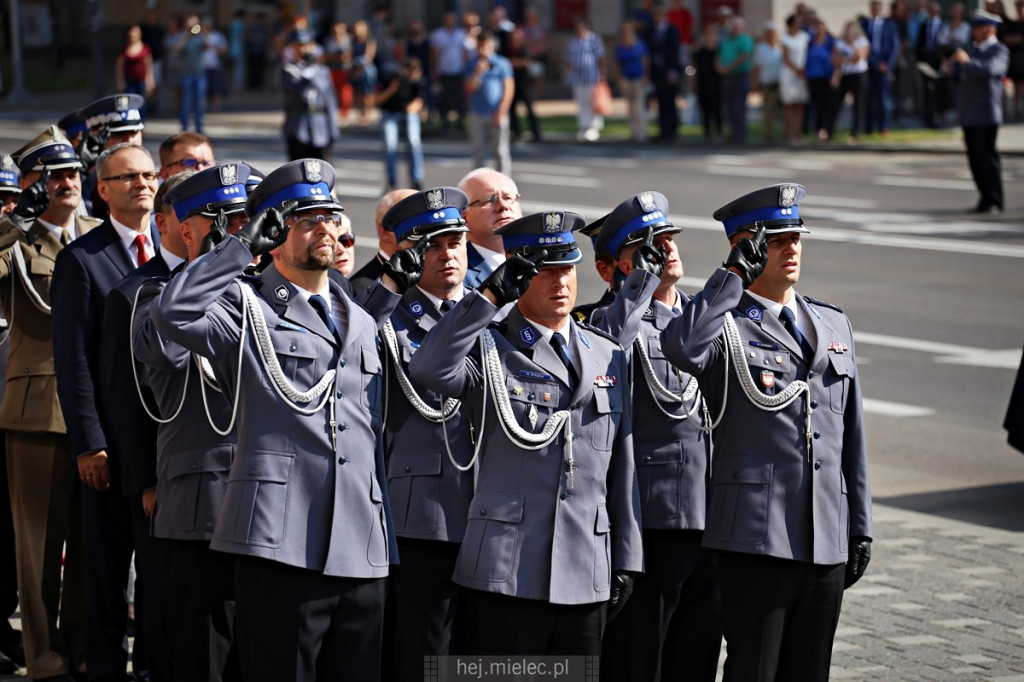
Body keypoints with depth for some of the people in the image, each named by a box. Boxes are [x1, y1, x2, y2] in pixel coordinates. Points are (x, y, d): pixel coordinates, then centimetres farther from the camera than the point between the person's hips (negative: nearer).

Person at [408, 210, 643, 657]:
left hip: (588, 577, 4)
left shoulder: (608, 357, 14)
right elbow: (428, 369, -22)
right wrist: (489, 296, -21)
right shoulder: (489, 351, 1)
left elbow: (622, 468, 15)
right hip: (508, 572, -4)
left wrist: (626, 561, 12)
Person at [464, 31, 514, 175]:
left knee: (500, 151, -3)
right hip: (477, 114, 3)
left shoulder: (502, 64, 0)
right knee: (478, 151, 6)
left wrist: (501, 111, -12)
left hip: (496, 114, -3)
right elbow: (470, 88, 0)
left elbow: (509, 88, -4)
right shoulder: (472, 66, 8)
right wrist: (478, 72, -16)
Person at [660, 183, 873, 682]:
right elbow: (680, 347, -29)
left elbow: (851, 435, 18)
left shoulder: (833, 324, 15)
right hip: (755, 540, -6)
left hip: (826, 541, 6)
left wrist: (860, 529, 15)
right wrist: (736, 272, -20)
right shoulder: (727, 325, -3)